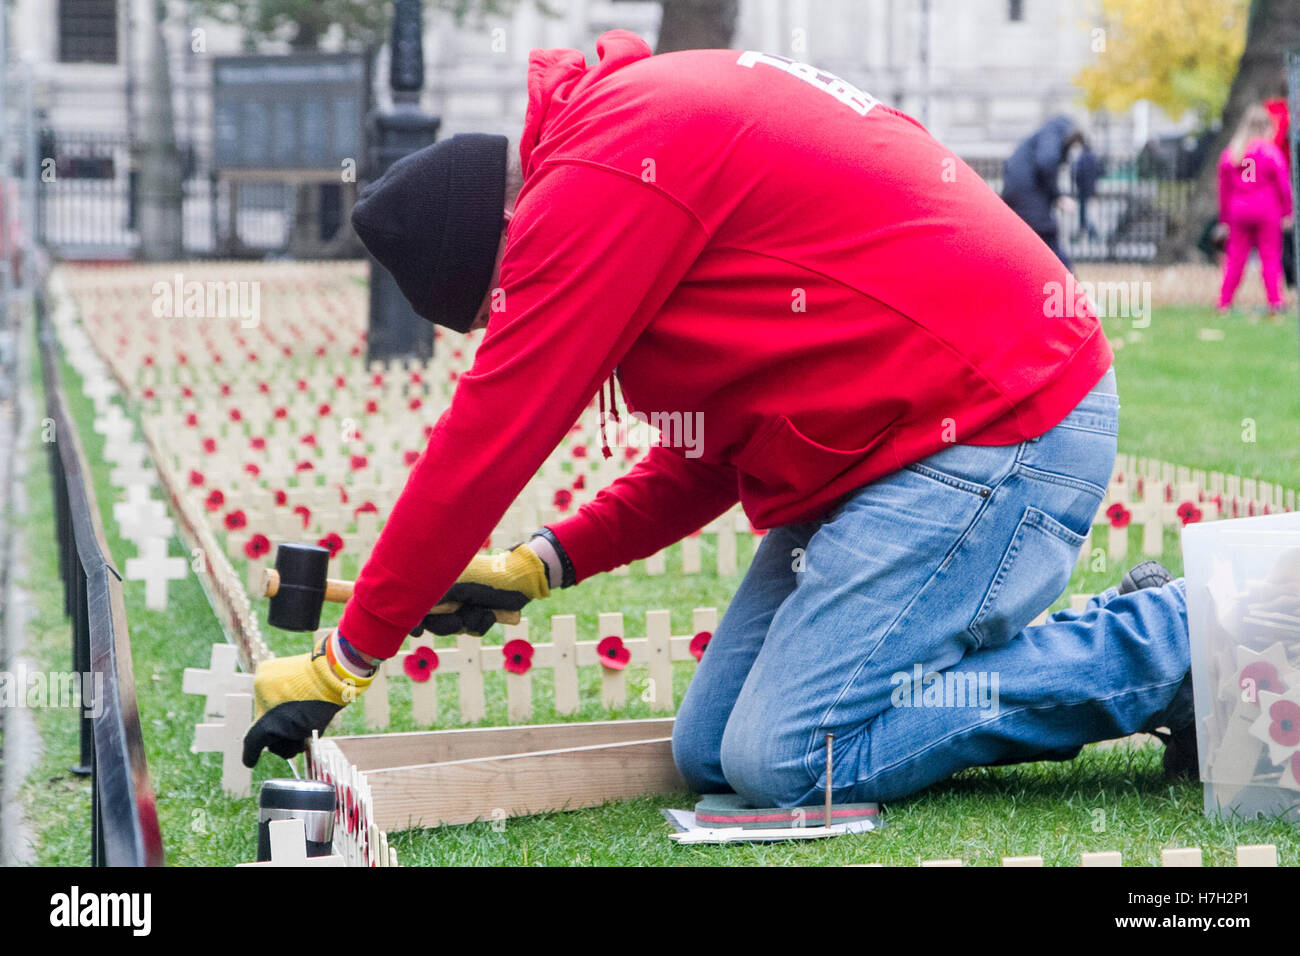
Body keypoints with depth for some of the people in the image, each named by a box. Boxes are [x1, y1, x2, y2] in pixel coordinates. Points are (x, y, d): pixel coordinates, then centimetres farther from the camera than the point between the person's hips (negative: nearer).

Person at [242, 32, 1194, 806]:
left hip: (997, 422, -10)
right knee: (711, 753, 7)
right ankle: (1133, 634, 12)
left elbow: (486, 442, -14)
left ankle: (1175, 643, -5)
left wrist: (346, 660, -4)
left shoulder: (600, 173, -16)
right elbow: (715, 448, 21)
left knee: (786, 763, -15)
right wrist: (542, 565, 15)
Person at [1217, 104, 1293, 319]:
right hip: (1267, 212, -3)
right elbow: (1284, 185, -6)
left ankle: (1224, 303, 7)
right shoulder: (1271, 152, -6)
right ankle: (1274, 304, -2)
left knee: (1235, 259, 9)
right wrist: (1287, 212, 2)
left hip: (1238, 211, 3)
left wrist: (1224, 219, 17)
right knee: (1270, 258, 2)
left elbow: (1223, 189, 11)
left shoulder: (1229, 154, 6)